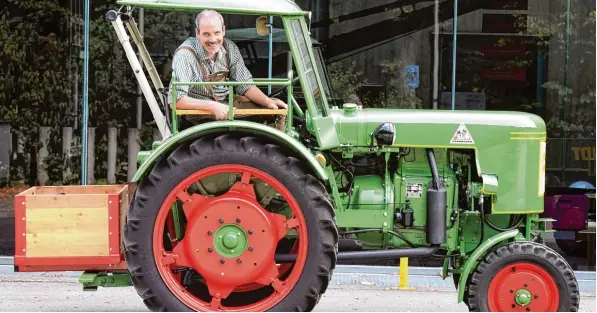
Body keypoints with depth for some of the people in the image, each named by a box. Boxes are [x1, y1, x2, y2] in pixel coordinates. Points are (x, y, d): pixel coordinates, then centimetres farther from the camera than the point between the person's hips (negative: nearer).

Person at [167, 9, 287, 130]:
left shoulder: (230, 48, -4)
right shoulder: (185, 55, -22)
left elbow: (244, 84, 5)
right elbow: (175, 100, -27)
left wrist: (268, 101, -13)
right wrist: (212, 106, -36)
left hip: (227, 102, 6)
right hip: (199, 110, -6)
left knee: (277, 109, -2)